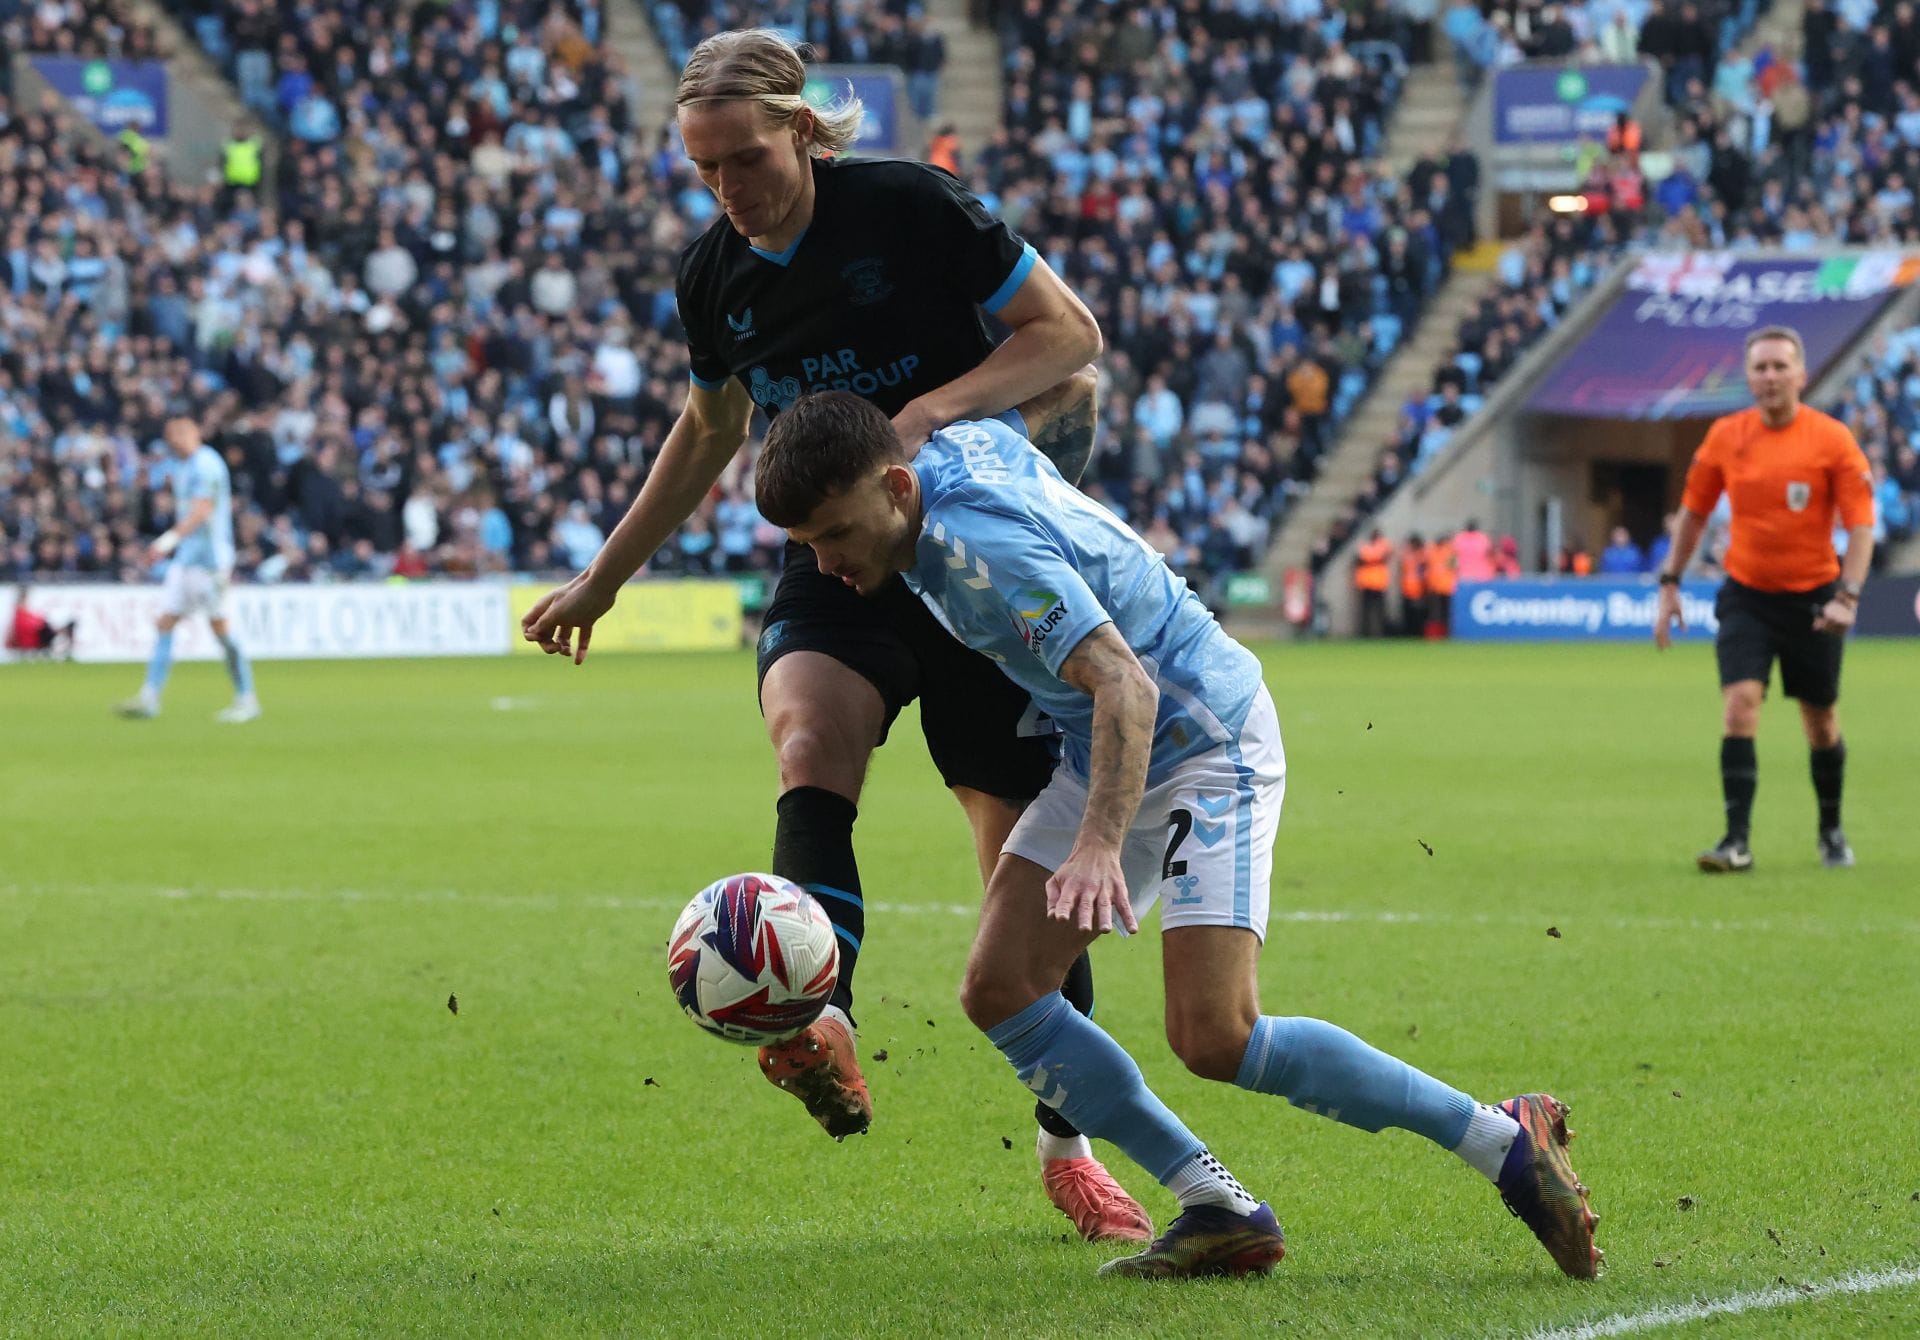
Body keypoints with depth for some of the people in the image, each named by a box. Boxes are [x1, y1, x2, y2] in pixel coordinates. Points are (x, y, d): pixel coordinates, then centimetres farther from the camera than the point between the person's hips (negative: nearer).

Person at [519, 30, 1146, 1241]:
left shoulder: (912, 209, -13)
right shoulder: (714, 277, 1)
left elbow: (1070, 333, -9)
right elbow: (712, 429, 20)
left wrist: (936, 408, -25)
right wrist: (605, 576, 24)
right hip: (834, 574, 3)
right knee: (810, 743, -31)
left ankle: (1069, 1144, 19)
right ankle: (826, 1031, -50)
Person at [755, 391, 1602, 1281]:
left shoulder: (979, 540, -29)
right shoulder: (952, 447, -2)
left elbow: (1126, 686, -36)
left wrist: (1100, 846, -47)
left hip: (1206, 742, -10)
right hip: (1100, 750, 10)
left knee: (1214, 1039, -21)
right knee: (999, 990, -4)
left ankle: (1506, 1142, -8)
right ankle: (1220, 1212, -1)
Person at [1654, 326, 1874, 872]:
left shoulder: (1833, 440, -9)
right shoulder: (1726, 436, -1)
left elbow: (1861, 525, -9)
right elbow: (1693, 512, 10)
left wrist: (1847, 596, -21)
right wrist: (1670, 584, 7)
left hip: (1812, 596, -1)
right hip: (1746, 595, 1)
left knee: (1821, 721, 8)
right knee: (1739, 704, -16)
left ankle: (1832, 831, 31)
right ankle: (1737, 841, -16)